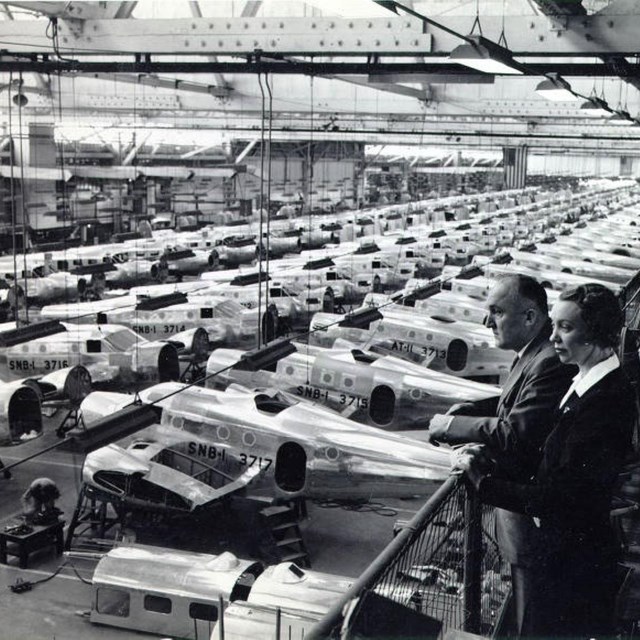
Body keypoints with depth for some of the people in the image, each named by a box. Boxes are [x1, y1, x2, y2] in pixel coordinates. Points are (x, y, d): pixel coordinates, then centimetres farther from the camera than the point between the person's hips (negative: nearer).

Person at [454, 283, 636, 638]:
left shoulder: (606, 402, -27)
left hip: (573, 554, -9)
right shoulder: (584, 383, 3)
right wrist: (492, 456, -3)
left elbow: (559, 497, -27)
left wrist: (484, 481, -21)